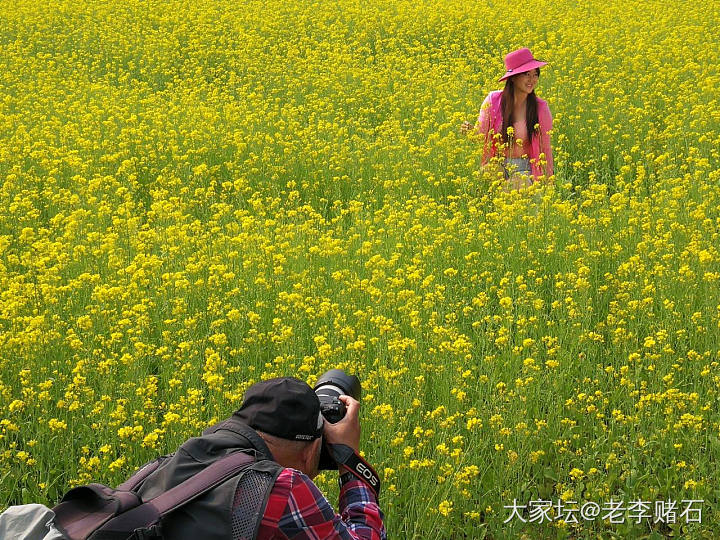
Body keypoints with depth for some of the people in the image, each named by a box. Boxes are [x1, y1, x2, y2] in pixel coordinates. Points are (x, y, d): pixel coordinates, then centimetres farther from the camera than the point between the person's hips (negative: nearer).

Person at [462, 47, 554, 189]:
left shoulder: (540, 108, -5)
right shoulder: (493, 100, -4)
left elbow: (546, 149, 3)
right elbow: (481, 135, 7)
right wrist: (470, 130, -17)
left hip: (525, 171, 0)